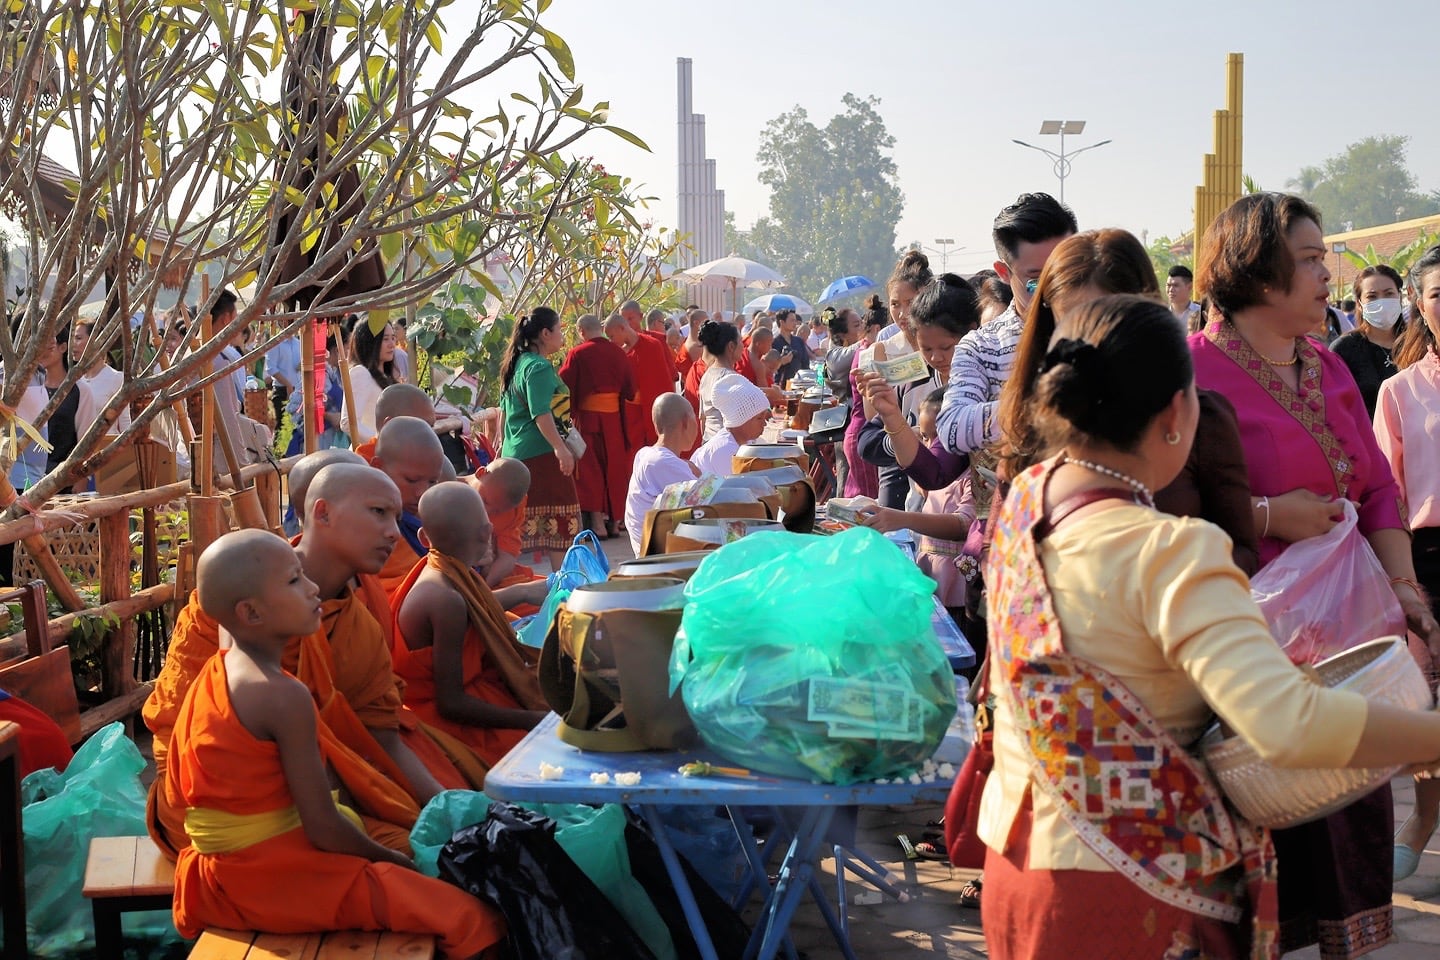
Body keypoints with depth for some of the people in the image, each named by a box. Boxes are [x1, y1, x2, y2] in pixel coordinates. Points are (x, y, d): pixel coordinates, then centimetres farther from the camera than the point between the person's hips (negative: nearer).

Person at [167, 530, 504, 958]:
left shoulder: (216, 672, 6)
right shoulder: (284, 696, -23)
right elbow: (324, 828, -22)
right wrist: (390, 858, -3)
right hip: (278, 877, -10)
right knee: (473, 920, -14)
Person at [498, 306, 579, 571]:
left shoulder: (517, 364, 15)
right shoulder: (539, 367, -13)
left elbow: (504, 408, 24)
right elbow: (541, 414, -24)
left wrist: (503, 441, 34)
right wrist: (560, 448, -31)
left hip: (514, 452, 9)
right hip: (541, 452, -9)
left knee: (520, 523, 13)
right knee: (559, 520, -5)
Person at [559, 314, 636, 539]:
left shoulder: (577, 354, -9)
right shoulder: (618, 352, 3)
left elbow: (564, 386, -8)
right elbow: (630, 388, 8)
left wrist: (569, 410, 8)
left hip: (587, 418, -4)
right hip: (614, 418, 4)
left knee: (590, 470, 2)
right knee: (613, 469, 13)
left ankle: (597, 523, -3)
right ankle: (614, 521, 18)